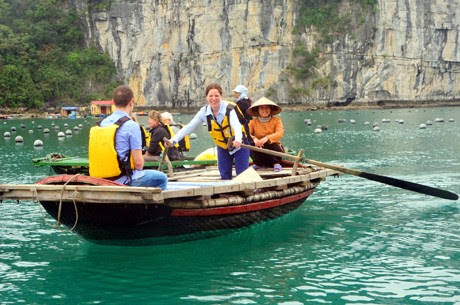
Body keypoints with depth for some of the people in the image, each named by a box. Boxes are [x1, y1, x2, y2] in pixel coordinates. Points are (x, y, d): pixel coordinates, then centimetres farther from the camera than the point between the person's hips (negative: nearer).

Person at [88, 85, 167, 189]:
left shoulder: (102, 123, 5)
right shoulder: (131, 126, -15)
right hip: (125, 181, -7)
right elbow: (138, 163, -17)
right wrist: (139, 169, 6)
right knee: (162, 178, 13)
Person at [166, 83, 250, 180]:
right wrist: (173, 140, -24)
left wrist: (238, 140, -63)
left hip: (239, 145, -4)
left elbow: (236, 125, -41)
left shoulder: (229, 109, -25)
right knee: (225, 176, 2)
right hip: (222, 147, 4)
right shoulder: (204, 112, -12)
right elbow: (189, 127, -12)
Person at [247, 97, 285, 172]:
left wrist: (267, 138, -39)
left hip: (274, 149, -2)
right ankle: (258, 164, -1)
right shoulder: (253, 122, 2)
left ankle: (276, 163, -8)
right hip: (260, 153, 2)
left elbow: (280, 133, -20)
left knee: (270, 144, -34)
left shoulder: (276, 120, -2)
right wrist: (254, 139, -36)